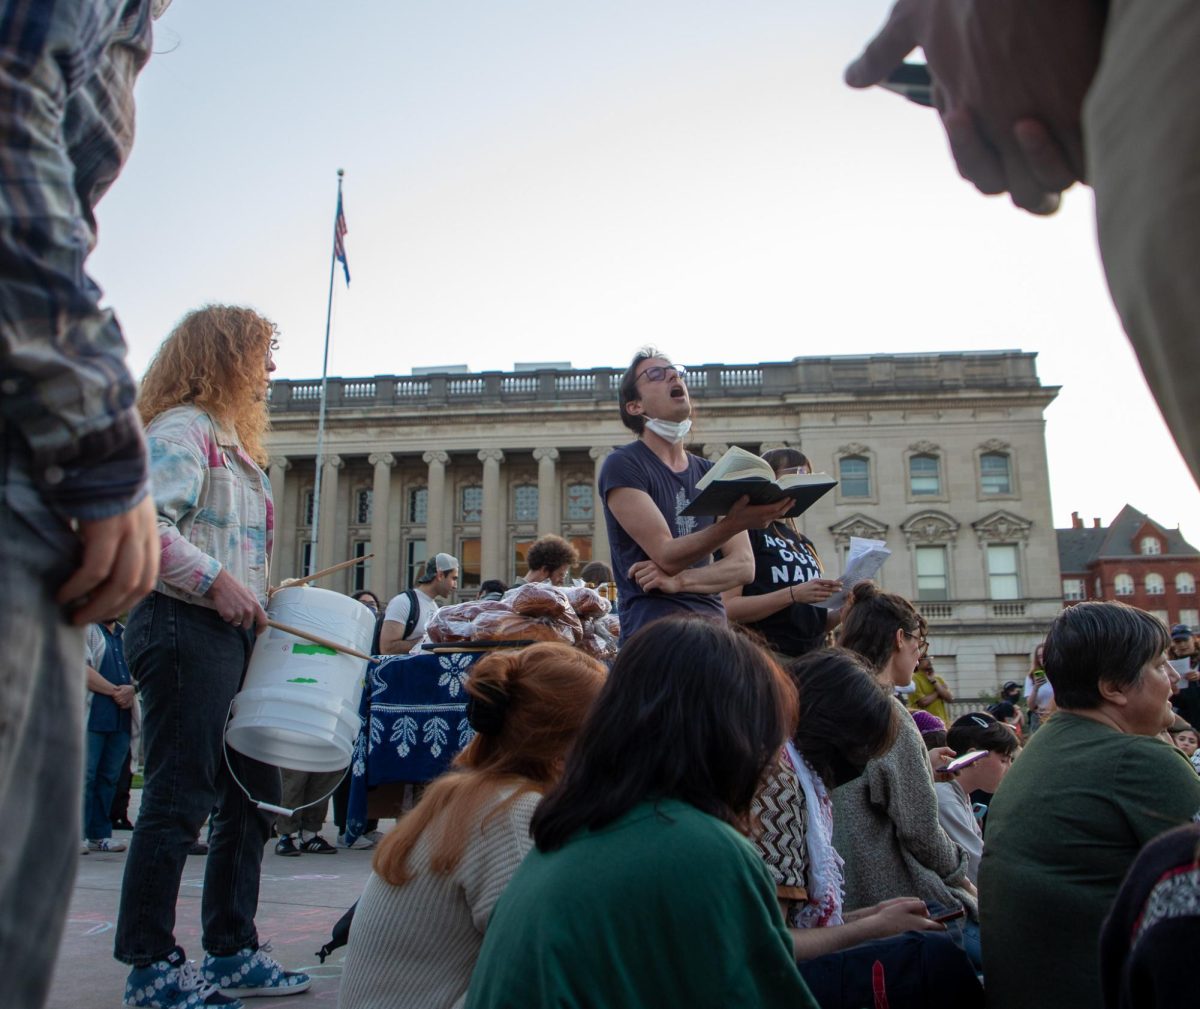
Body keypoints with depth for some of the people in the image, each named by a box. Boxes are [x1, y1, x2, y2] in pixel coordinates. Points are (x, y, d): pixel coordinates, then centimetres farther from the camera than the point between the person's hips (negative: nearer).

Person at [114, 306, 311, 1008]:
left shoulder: (234, 443, 22)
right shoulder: (183, 429, -8)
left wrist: (263, 594, 13)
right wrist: (215, 581, -24)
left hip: (233, 635, 10)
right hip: (184, 631, -10)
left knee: (253, 795, 12)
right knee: (180, 799, -5)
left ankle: (233, 953, 23)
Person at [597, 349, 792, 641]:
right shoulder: (622, 465, -3)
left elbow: (744, 565, 5)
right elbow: (666, 556, -13)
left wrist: (679, 581, -12)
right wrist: (733, 524, -29)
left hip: (714, 624, 5)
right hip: (653, 626, -5)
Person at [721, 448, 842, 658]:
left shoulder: (804, 542, 21)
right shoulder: (747, 531, -3)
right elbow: (728, 608, -14)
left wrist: (841, 612, 3)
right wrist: (793, 594, -21)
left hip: (812, 654, 7)